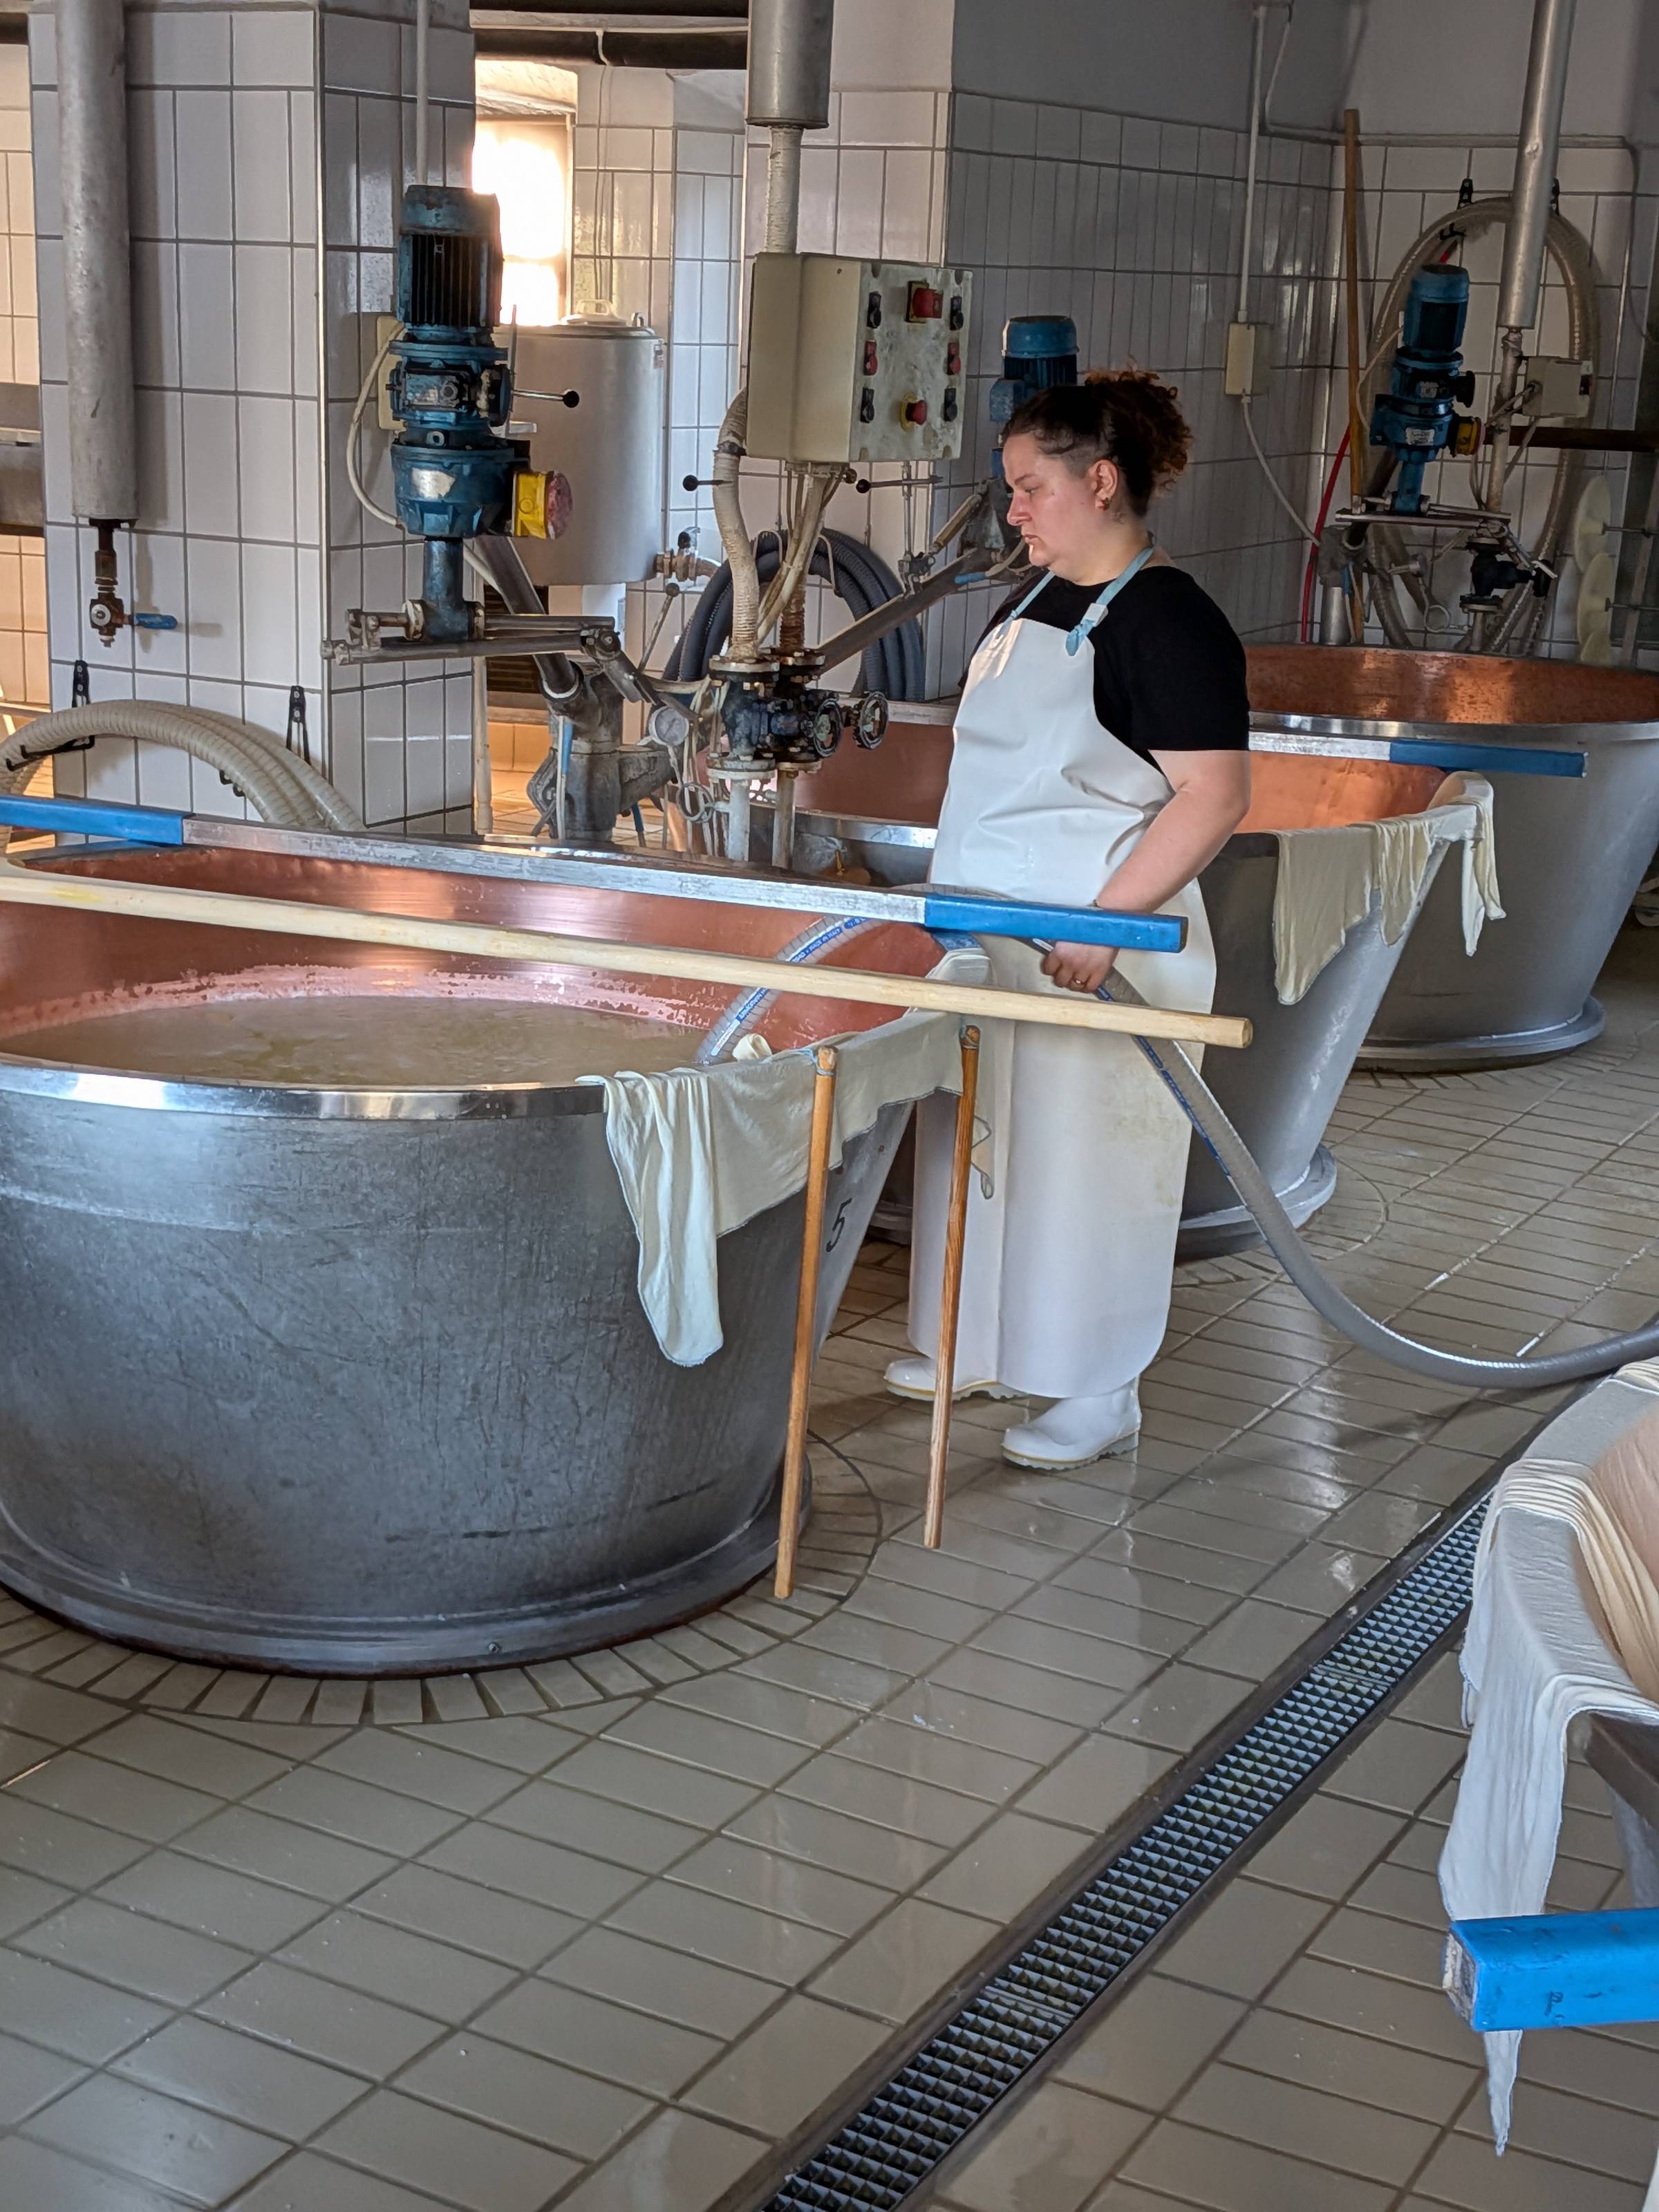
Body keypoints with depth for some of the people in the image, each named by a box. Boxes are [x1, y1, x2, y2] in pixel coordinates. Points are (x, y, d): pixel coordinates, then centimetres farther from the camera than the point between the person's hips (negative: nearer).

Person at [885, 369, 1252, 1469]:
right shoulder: (1034, 603, 11)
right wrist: (957, 893, 17)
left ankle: (1102, 1392, 12)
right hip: (988, 939, 9)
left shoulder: (1167, 622, -16)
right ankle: (985, 1344, 32)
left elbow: (1214, 798, -21)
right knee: (980, 1142, 16)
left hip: (1095, 946, -9)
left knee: (1086, 1158, 0)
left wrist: (1108, 921, -26)